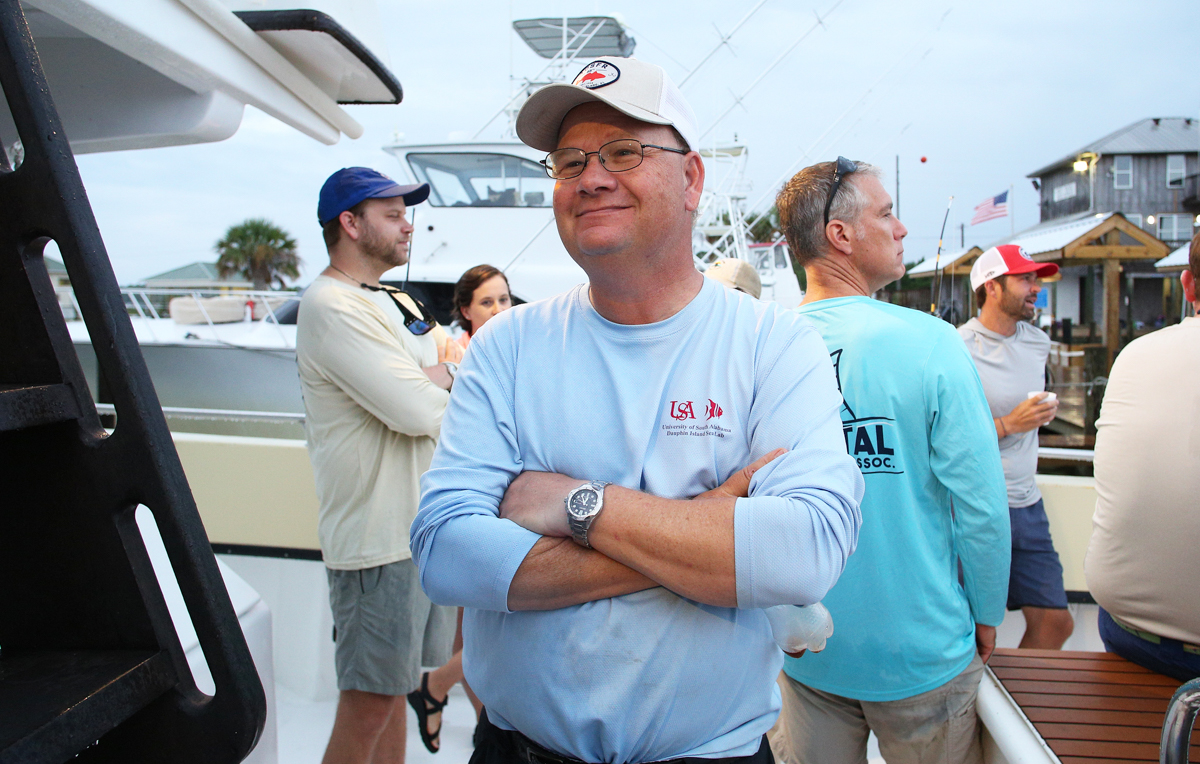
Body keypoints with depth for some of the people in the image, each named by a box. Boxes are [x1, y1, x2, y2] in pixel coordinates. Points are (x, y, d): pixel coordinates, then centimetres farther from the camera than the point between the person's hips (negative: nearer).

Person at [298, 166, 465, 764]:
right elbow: (421, 411, -22)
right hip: (378, 537, -9)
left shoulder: (398, 303, 16)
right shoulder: (331, 306, -14)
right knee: (367, 707, 2)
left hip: (422, 525, 9)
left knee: (394, 689, 19)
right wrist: (445, 372, -2)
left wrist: (431, 376, -8)